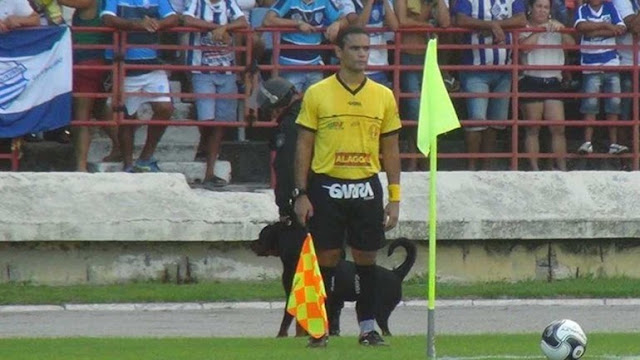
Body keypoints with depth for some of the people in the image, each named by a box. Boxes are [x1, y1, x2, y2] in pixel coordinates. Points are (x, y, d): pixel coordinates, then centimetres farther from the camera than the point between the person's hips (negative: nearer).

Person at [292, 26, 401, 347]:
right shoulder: (317, 94, 0)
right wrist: (301, 194, -4)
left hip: (366, 188, 2)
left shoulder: (383, 97, 7)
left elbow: (390, 150, 11)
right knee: (326, 259, 0)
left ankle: (368, 327, 12)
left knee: (366, 260, 4)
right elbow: (304, 146, 2)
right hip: (326, 187, -2)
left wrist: (395, 197, 6)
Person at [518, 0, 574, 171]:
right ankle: (534, 168, 1)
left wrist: (561, 29, -15)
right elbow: (525, 47, -16)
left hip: (553, 81, 3)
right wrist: (539, 30, -15)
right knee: (533, 129, -1)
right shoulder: (524, 29, 4)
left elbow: (571, 44, 1)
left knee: (558, 127, -5)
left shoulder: (554, 28, 15)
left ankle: (562, 168, -3)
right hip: (531, 81, -3)